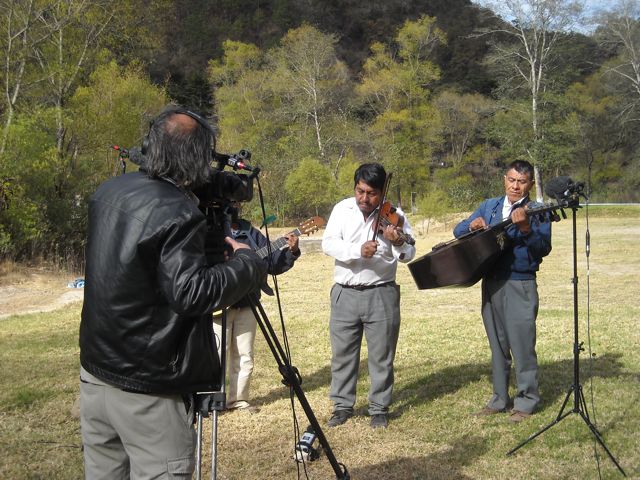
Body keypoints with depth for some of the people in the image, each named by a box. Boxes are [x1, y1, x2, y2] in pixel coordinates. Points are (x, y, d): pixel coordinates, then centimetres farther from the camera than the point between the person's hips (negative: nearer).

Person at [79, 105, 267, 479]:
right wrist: (247, 261, -12)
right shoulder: (179, 214, -21)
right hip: (149, 391, -8)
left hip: (95, 372, 8)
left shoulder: (109, 191, 5)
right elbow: (192, 292, -26)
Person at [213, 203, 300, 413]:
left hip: (246, 304, 5)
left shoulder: (251, 233, 13)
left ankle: (238, 399, 21)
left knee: (244, 356, 10)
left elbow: (273, 262, 11)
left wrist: (291, 251, -6)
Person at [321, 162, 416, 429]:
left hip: (381, 294, -1)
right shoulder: (342, 209, 0)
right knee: (342, 354, 10)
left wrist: (398, 242, -33)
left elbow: (409, 254, -10)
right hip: (345, 293, 2)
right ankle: (343, 406, 24)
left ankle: (379, 409, 19)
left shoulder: (393, 214, -3)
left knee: (382, 356, 6)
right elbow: (328, 243, -12)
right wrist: (358, 251, -28)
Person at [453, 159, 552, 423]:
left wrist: (525, 228, -30)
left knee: (522, 345, -4)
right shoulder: (489, 206, 15)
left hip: (520, 285, -5)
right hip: (491, 282, 5)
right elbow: (458, 231, 14)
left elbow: (544, 248, -14)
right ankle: (500, 399, 22)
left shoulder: (536, 212, 0)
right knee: (498, 345, 12)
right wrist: (472, 225, -7)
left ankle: (526, 401, 8)